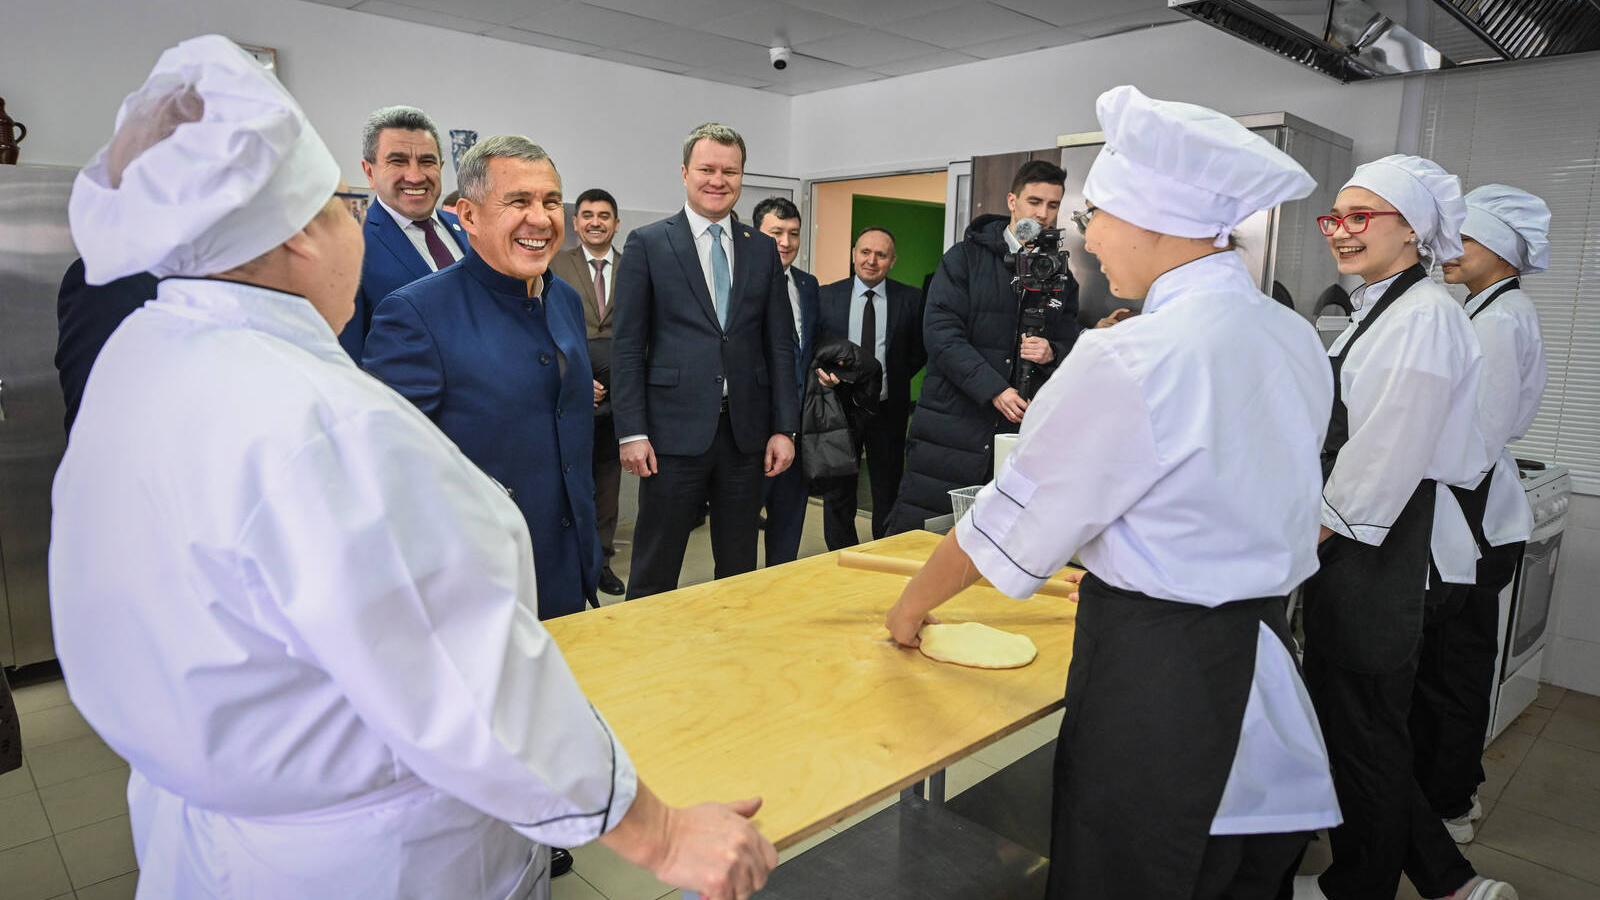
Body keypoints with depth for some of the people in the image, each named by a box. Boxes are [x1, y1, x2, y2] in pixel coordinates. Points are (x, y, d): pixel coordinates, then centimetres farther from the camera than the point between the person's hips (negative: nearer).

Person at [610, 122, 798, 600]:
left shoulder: (763, 249, 10)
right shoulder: (647, 243, 0)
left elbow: (780, 344, 9)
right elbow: (627, 346, -2)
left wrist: (784, 428, 3)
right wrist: (632, 433, -8)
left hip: (746, 431, 4)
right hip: (674, 430, -3)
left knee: (739, 569, 14)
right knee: (655, 571, 5)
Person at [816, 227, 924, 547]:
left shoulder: (911, 299, -1)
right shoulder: (827, 296, 1)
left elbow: (920, 352, 6)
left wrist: (895, 378, -4)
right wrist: (820, 368, -15)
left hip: (889, 409, 0)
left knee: (888, 495, 10)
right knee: (838, 495, 10)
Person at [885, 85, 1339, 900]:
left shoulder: (1127, 361, -22)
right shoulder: (1297, 342, 2)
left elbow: (1010, 524, -12)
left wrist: (913, 604, 4)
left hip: (1154, 678, -8)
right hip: (1262, 660, 8)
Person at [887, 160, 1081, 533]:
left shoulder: (1060, 277, 14)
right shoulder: (965, 258, 1)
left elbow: (1071, 346, 18)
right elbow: (940, 332, -9)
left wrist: (1052, 354, -8)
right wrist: (994, 390, -17)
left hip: (1022, 431, 3)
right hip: (953, 426, -3)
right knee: (917, 535, -1)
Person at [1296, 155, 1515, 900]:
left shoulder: (1424, 315, -16)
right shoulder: (1378, 309, 15)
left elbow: (1388, 456, -20)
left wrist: (1316, 533, -12)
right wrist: (1312, 537, 15)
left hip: (1380, 555, -10)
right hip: (1355, 544, 10)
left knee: (1362, 731, 7)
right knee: (1343, 718, 18)